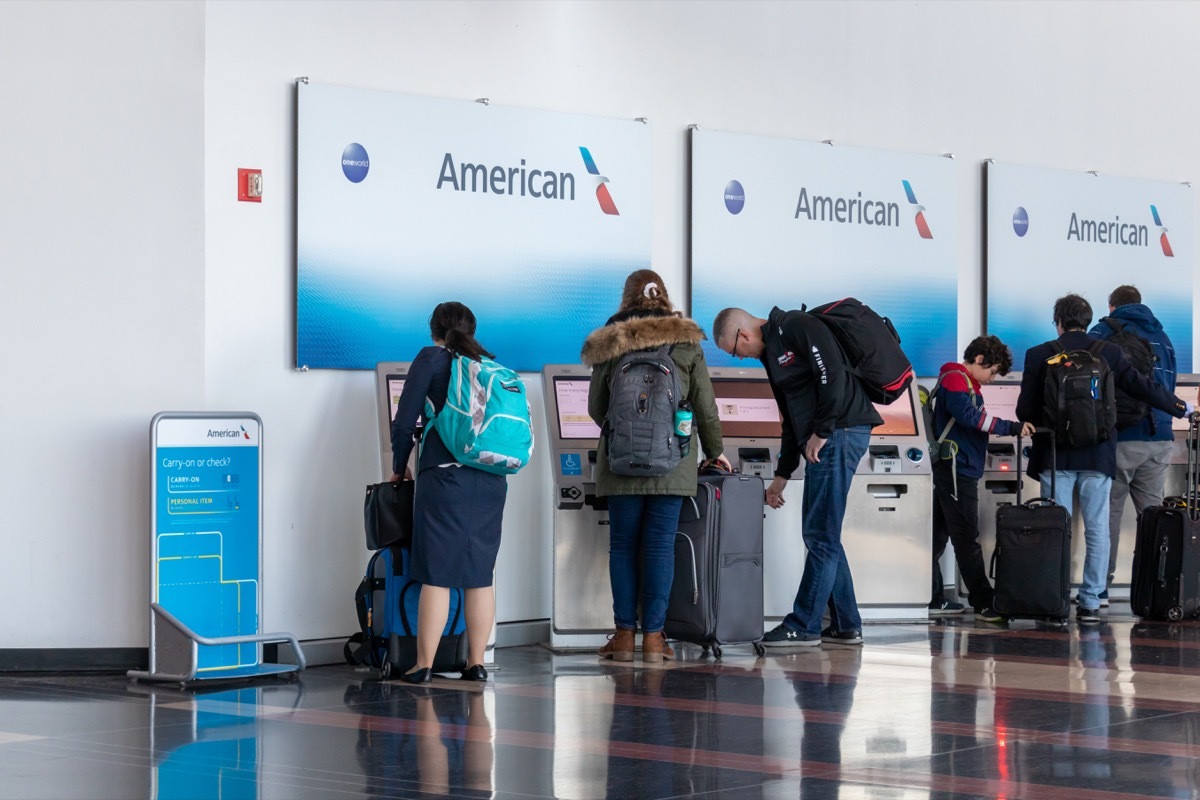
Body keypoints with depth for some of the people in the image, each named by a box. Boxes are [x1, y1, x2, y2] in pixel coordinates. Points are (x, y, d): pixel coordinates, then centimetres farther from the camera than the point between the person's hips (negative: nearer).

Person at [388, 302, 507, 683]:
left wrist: (399, 468, 12)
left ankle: (424, 665, -3)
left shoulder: (431, 358, 3)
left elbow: (404, 421, 0)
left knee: (435, 574, -3)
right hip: (491, 479, 5)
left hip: (445, 475, -4)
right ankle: (476, 662, 11)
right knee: (480, 574, 9)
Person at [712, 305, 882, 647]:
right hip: (823, 440, 10)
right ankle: (845, 626, 17)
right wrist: (782, 475, 25)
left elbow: (834, 376, -20)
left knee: (820, 535, -6)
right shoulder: (772, 351, 22)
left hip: (839, 433, -10)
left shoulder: (797, 327, -8)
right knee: (823, 536, 12)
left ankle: (804, 626, -2)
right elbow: (791, 420, 26)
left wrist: (821, 433, -15)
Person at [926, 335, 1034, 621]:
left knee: (938, 536, 12)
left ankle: (933, 600, 16)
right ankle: (983, 603, -10)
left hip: (958, 471, 11)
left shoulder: (967, 383, 22)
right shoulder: (955, 379, -11)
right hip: (956, 469, -11)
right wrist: (1011, 428, -28)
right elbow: (968, 415, -25)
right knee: (967, 539, -10)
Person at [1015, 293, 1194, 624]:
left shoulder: (1039, 355, -1)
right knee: (1097, 530, 4)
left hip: (1055, 455, -1)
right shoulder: (1109, 353, 2)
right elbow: (1143, 387, 4)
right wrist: (1181, 407, 17)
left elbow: (1025, 409, 0)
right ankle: (1090, 603, 2)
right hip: (1098, 455, 1)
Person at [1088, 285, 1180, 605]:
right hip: (1159, 437, 4)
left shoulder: (1104, 332, 2)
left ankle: (1100, 587, -3)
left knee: (1108, 512, -1)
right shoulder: (1161, 335, 17)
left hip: (1120, 437, -4)